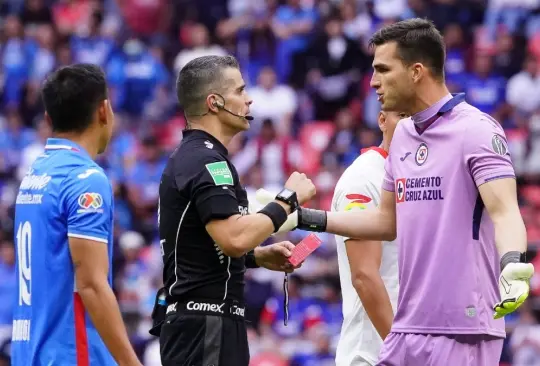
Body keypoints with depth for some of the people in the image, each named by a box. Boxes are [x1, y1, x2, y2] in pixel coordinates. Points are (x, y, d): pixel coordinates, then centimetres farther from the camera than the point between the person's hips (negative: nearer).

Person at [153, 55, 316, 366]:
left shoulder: (188, 157, 18)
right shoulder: (206, 161, -14)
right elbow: (234, 238, -28)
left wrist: (260, 256, 14)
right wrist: (288, 200, -16)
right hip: (205, 325, -11)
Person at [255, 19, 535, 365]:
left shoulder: (476, 130, -10)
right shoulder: (403, 136, 13)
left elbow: (505, 213, -21)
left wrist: (512, 264, -41)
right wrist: (303, 218, 20)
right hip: (408, 329, 8)